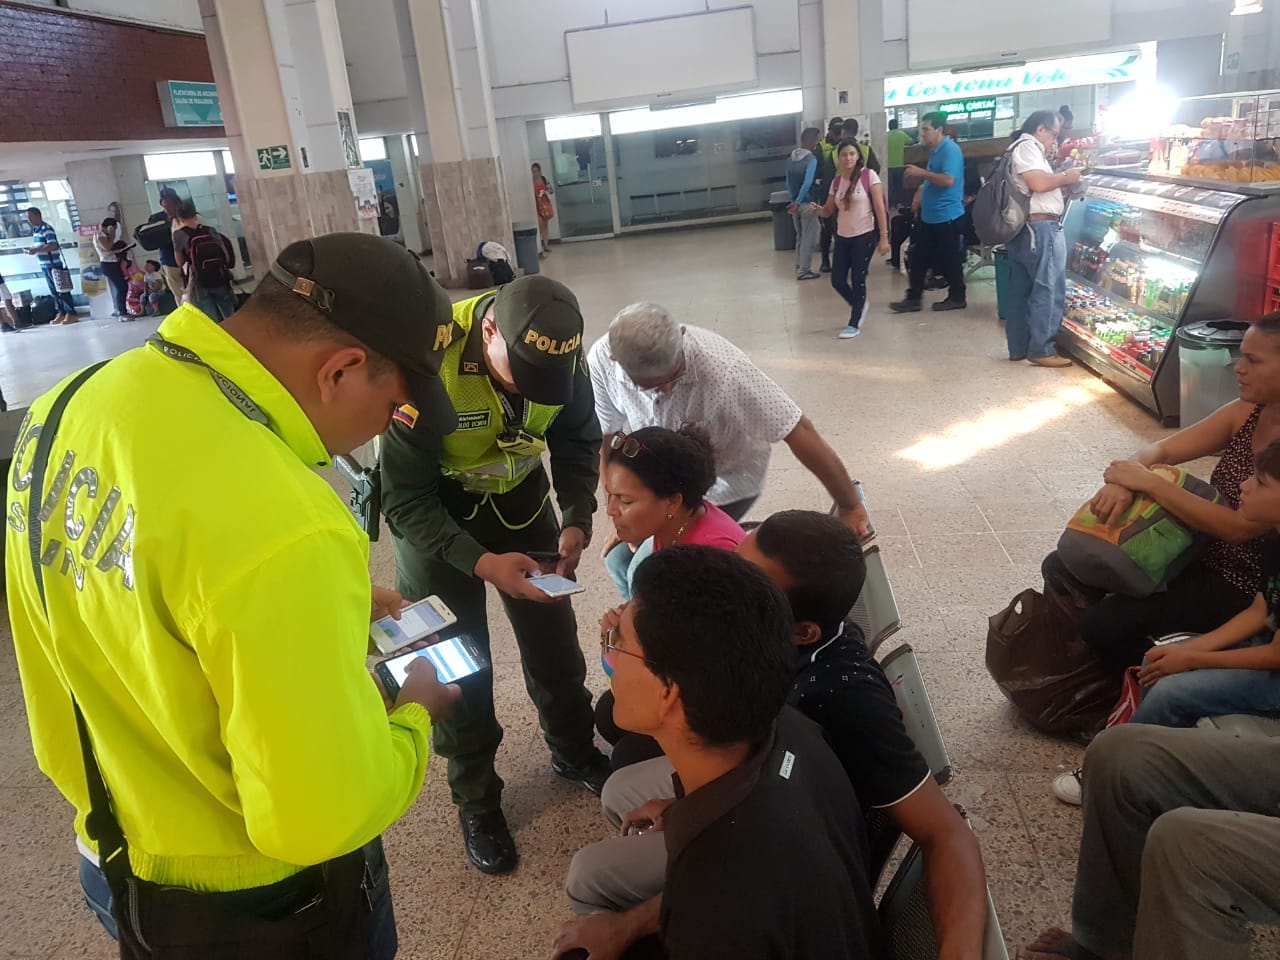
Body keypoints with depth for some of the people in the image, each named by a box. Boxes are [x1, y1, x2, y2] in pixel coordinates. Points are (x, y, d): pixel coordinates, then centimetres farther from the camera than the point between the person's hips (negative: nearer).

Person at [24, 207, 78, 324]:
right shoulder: (35, 230, 13)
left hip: (55, 265, -9)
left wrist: (36, 250, -22)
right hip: (45, 266, 9)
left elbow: (52, 246, -24)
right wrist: (32, 249, 3)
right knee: (54, 291, 12)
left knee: (62, 290, -5)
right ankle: (61, 313, 17)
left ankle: (71, 314, -2)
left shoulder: (47, 229, -14)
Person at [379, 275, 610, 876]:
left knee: (553, 633, 12)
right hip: (433, 509, -3)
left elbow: (577, 443, -3)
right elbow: (405, 500, -27)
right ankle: (475, 799, 24)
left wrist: (577, 522, -18)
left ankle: (574, 752, 38)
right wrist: (483, 563, -37)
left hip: (517, 493, 4)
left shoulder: (561, 355, -21)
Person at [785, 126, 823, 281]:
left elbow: (788, 183, 9)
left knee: (800, 237, 19)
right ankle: (804, 270, 6)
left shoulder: (790, 158, 6)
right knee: (809, 238, 2)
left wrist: (793, 200, 13)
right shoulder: (811, 159, -16)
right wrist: (797, 202, -16)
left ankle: (799, 267, 24)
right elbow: (807, 183, -23)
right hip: (808, 204, -7)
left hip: (795, 203, 7)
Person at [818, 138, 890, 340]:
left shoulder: (869, 175, -8)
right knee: (837, 280, 4)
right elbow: (828, 212, 11)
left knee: (858, 280, -3)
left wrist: (884, 237, -15)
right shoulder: (836, 182, 7)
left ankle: (854, 324, 11)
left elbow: (880, 207, -10)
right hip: (842, 237, 5)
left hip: (864, 236, -5)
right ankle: (859, 306, 33)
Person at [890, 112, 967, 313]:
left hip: (946, 216, -9)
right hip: (929, 215, 9)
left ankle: (957, 298, 14)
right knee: (918, 257, 8)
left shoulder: (950, 149, -16)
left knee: (949, 259, 1)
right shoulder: (935, 151, 13)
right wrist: (922, 191, 10)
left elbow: (948, 180, -27)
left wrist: (921, 173, -23)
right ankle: (913, 298, 13)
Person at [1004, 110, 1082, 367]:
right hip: (1041, 228, -11)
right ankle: (1041, 350, -3)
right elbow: (1039, 183, -22)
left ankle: (1018, 347, 16)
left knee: (1021, 291, 11)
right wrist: (1065, 177, -6)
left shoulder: (1021, 148, 23)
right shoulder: (1027, 146, -9)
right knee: (1047, 290, -5)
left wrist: (1061, 183, 10)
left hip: (1023, 228, 11)